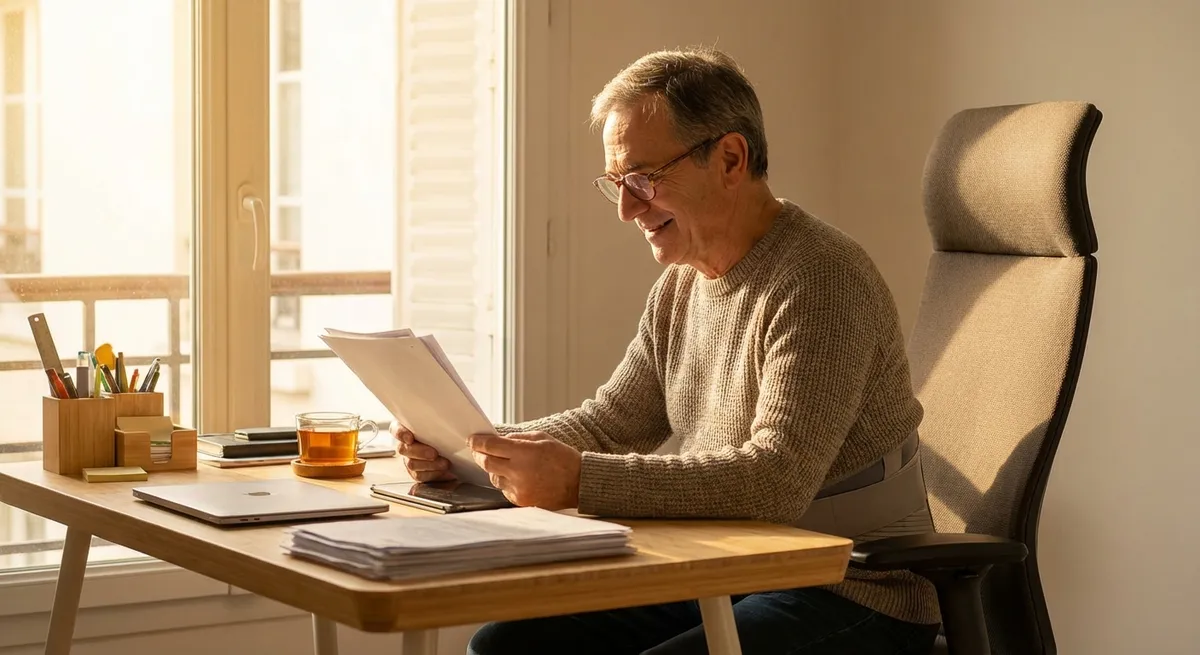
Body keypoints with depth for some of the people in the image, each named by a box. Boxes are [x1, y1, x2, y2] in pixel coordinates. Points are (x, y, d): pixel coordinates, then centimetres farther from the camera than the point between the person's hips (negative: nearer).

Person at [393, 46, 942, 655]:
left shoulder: (819, 279, -18)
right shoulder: (680, 284, 10)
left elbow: (778, 480, -28)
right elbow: (607, 423, 15)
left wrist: (579, 482, -32)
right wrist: (472, 448, -2)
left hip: (849, 599, -8)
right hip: (718, 579, 8)